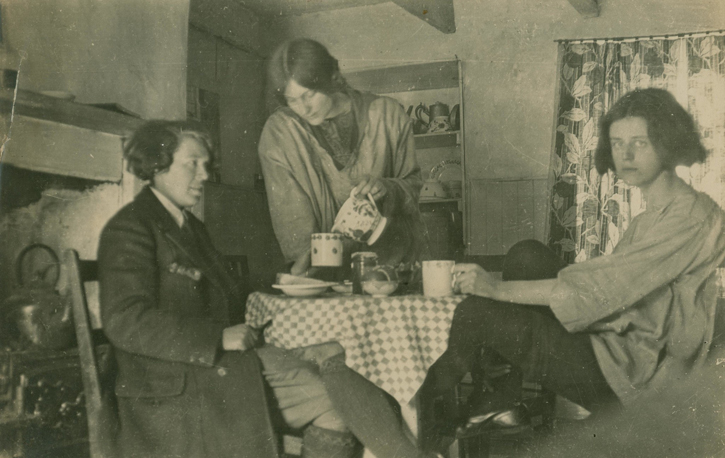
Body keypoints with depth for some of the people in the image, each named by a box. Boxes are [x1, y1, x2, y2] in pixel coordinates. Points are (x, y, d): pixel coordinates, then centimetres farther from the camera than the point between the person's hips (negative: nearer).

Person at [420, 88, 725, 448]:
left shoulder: (693, 217, -16)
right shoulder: (654, 214, 15)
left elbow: (601, 287, -23)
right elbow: (607, 281, 9)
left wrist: (498, 288, -23)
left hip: (633, 373, -10)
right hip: (616, 341, 10)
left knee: (476, 313, -17)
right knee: (526, 255, -1)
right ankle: (500, 398, 0)